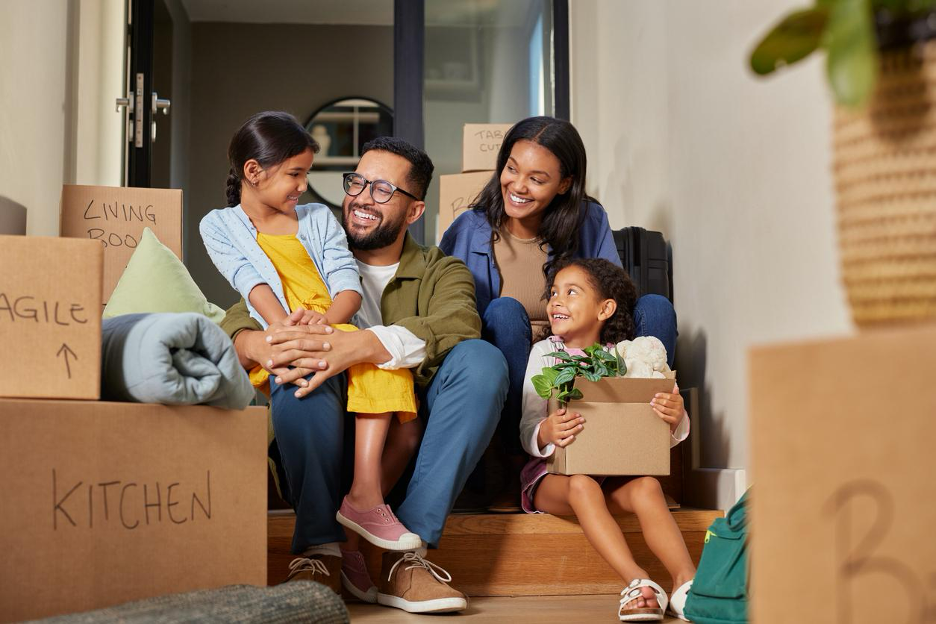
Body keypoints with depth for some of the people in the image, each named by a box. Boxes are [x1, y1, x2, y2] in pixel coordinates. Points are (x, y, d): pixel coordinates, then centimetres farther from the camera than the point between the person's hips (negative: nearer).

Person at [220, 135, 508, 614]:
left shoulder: (440, 272, 13)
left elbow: (458, 325, -13)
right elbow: (238, 321, -2)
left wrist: (351, 347, -31)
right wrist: (259, 345, -30)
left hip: (409, 447, 0)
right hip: (325, 444, 0)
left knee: (482, 361, -24)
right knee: (297, 355, -27)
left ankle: (407, 552, -24)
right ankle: (320, 549, -22)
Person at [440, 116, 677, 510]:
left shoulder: (589, 223, -1)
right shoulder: (469, 231, -5)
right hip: (509, 387, -2)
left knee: (656, 308, -18)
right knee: (503, 311, -31)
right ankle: (516, 466, -22)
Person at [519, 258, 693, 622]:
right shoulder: (545, 353, 5)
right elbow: (527, 431, -5)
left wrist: (674, 420, -22)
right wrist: (546, 433, -30)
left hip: (614, 472, 2)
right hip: (553, 473, -1)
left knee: (647, 486, -29)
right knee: (582, 486, -34)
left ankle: (687, 582, -40)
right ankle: (637, 582, -43)